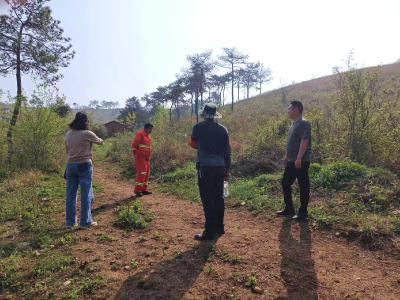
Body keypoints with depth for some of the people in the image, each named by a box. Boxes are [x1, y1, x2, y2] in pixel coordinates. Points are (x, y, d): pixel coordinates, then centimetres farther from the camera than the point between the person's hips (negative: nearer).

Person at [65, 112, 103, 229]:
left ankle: (70, 222, 18)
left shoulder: (68, 134, 6)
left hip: (70, 165, 5)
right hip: (84, 165, -5)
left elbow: (67, 149, 9)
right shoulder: (87, 134, -8)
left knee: (71, 194, 10)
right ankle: (85, 222, 10)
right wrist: (100, 139, 29)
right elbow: (100, 141, 8)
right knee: (86, 195, 4)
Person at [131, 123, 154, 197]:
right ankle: (137, 190, -10)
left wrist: (149, 157, 19)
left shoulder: (148, 136, 15)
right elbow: (134, 145, -14)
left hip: (146, 158, 9)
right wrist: (136, 156, -15)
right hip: (140, 157, -9)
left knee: (146, 173, 7)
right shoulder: (140, 134, -12)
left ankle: (144, 190, 13)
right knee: (141, 172, -14)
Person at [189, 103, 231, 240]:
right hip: (220, 167, 5)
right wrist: (227, 169, 14)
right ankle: (219, 228, 24)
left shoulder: (199, 127, -1)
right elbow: (227, 151, 7)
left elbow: (193, 144, 17)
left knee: (207, 199, -2)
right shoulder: (222, 129, 7)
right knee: (218, 197, 14)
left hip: (205, 167, -4)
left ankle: (210, 231, 0)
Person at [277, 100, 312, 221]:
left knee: (303, 186, 1)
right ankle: (289, 209, 25)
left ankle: (303, 212, 12)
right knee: (285, 183, 13)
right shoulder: (294, 124, 15)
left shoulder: (304, 124, -13)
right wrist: (287, 156, 21)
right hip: (291, 161, 10)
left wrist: (299, 158, -26)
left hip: (301, 161, -10)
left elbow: (304, 142, -22)